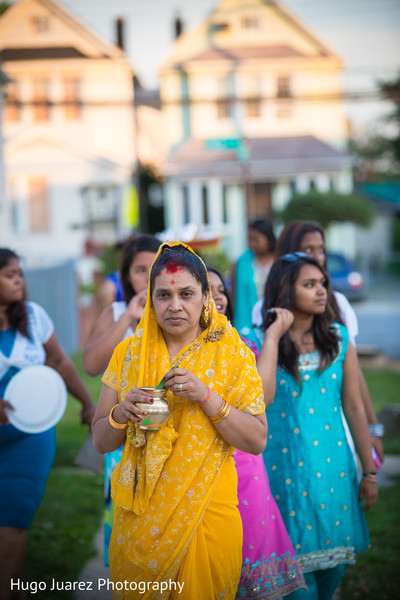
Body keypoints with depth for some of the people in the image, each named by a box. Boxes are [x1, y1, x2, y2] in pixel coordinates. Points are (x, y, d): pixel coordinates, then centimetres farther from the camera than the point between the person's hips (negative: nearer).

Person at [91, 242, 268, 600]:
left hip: (207, 513, -2)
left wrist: (205, 396, -21)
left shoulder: (232, 354, -4)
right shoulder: (128, 353, 2)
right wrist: (122, 413, -16)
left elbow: (257, 441, -9)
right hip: (140, 514, 2)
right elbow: (101, 442, 5)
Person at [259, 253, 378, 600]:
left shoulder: (339, 339, 2)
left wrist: (369, 472, 7)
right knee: (295, 558, 0)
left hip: (333, 466, 3)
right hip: (284, 468, -3)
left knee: (334, 554, 11)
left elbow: (353, 406, 5)